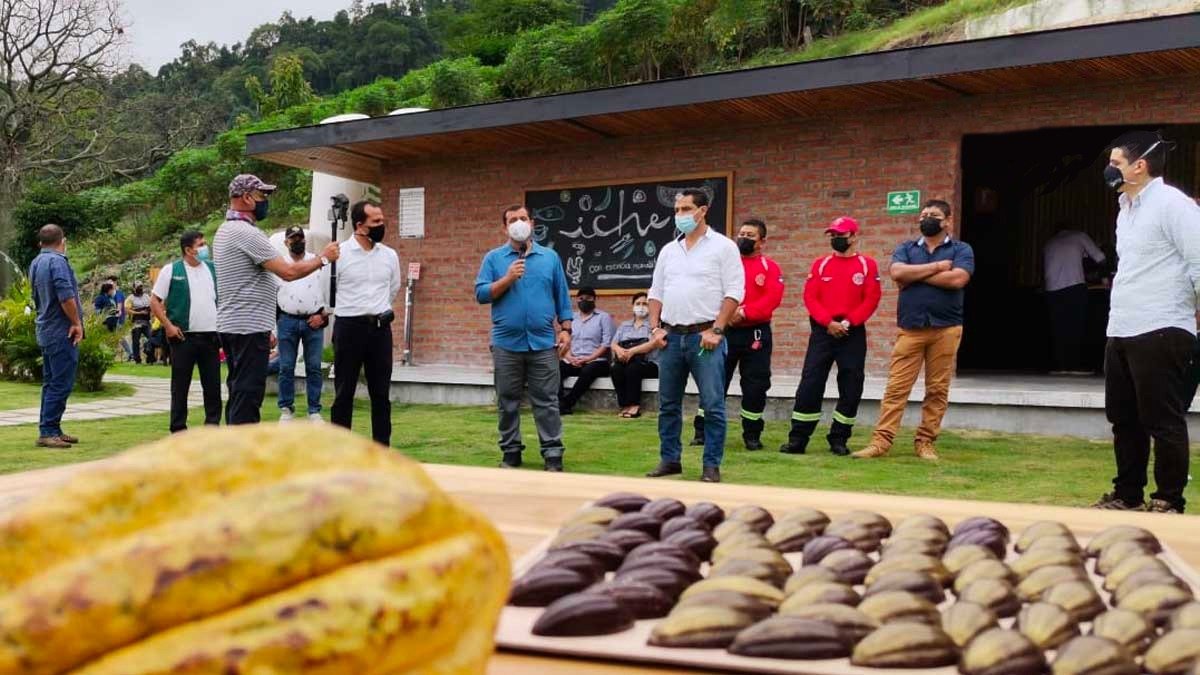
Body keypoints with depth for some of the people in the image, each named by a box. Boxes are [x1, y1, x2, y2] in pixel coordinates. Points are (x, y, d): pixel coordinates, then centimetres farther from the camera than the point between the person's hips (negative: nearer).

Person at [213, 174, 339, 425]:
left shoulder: (225, 231, 18)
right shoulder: (247, 233, -15)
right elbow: (288, 272, -20)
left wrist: (265, 329, 21)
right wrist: (324, 258, -6)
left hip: (230, 326, 10)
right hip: (249, 328, -10)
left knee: (238, 395, 13)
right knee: (247, 397, -9)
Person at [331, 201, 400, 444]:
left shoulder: (390, 255, 5)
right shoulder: (340, 253, -8)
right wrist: (353, 310, 10)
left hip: (380, 328, 4)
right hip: (349, 327, -3)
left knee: (381, 392, 7)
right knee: (344, 392, 4)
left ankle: (382, 448, 15)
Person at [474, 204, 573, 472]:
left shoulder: (550, 257, 9)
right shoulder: (493, 258, 6)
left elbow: (562, 297, 10)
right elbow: (481, 294, -1)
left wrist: (565, 330, 2)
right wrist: (507, 279, -12)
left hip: (543, 342, 0)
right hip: (506, 343, 0)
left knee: (547, 402, 0)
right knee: (508, 402, 8)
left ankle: (552, 454, 4)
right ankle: (510, 453, 18)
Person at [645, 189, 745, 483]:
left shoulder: (723, 246, -2)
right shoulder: (669, 250, 15)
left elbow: (734, 293, -8)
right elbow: (656, 293, 17)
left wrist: (716, 330, -14)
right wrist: (655, 328, 5)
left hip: (705, 336, -5)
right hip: (672, 336, 5)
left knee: (713, 405, -3)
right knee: (668, 404, 10)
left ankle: (712, 466, 4)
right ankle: (670, 459, 21)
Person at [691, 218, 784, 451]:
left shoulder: (770, 267, 3)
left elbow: (773, 298, -10)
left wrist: (744, 313, -20)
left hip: (756, 333, -1)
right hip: (724, 331, 1)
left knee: (756, 385, 2)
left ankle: (752, 435, 15)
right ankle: (702, 432, 12)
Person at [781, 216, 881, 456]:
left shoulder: (868, 265, 3)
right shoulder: (821, 264, 8)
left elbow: (871, 300, -4)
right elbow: (810, 297, 0)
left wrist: (848, 322, -14)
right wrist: (828, 322, -13)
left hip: (853, 334, -1)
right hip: (822, 331, 1)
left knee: (851, 389, 2)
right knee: (810, 385, -4)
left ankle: (839, 439, 14)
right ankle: (798, 439, 0)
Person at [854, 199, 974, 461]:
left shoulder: (961, 249, 7)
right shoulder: (905, 248, 13)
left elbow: (958, 279, -13)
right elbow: (896, 273, -8)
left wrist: (915, 275, -6)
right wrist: (936, 267, -7)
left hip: (946, 329, -1)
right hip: (910, 329, 1)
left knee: (938, 389, 4)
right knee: (896, 387, -3)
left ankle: (926, 442, 12)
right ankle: (881, 441, -4)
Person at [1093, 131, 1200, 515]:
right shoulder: (1127, 208, 18)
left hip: (1160, 332, -9)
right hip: (1121, 332, 9)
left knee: (1163, 422, -2)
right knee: (1124, 418, 15)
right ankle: (1127, 494, 25)